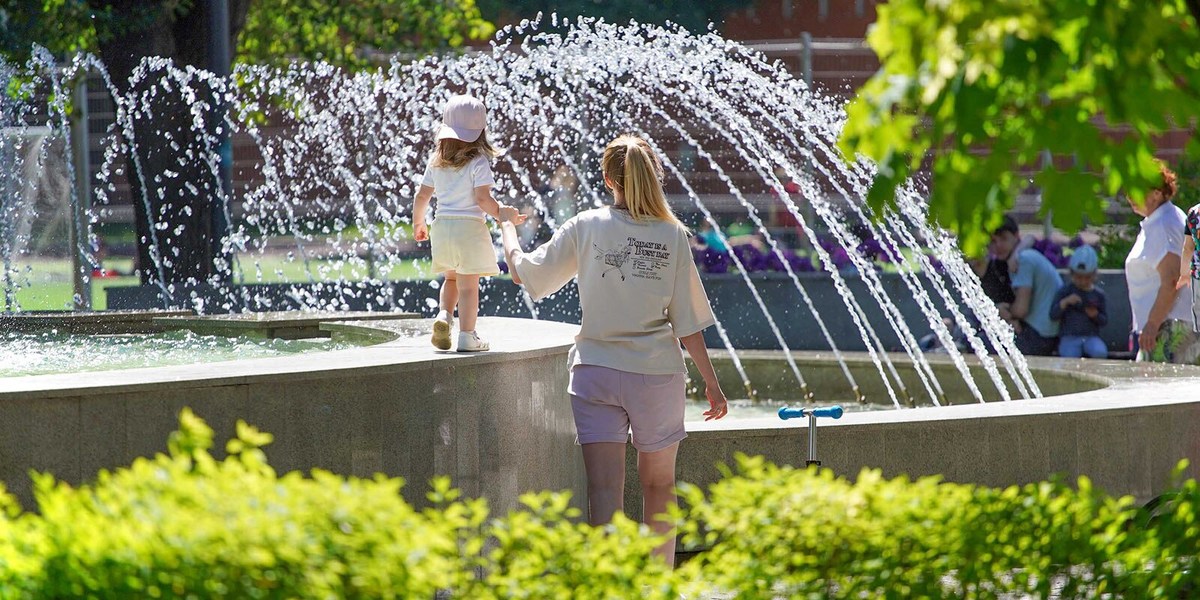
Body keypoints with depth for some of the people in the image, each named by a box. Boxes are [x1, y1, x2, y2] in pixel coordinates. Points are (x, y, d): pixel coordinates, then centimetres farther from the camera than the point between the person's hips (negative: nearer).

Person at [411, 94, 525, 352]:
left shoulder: (436, 162, 6)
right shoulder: (478, 163, -10)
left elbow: (422, 196, 10)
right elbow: (483, 198, -19)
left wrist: (418, 223, 24)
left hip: (442, 224, 5)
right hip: (469, 226, -5)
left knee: (451, 278, 22)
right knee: (468, 284, 1)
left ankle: (444, 315, -1)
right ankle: (467, 335, 1)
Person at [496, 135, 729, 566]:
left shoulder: (585, 228, -4)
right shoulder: (672, 235, -4)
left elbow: (523, 272, 6)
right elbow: (687, 324, -4)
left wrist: (507, 226, 25)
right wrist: (711, 382, 5)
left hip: (596, 372, -1)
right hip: (657, 371, 1)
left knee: (604, 488, -6)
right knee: (659, 484, 18)